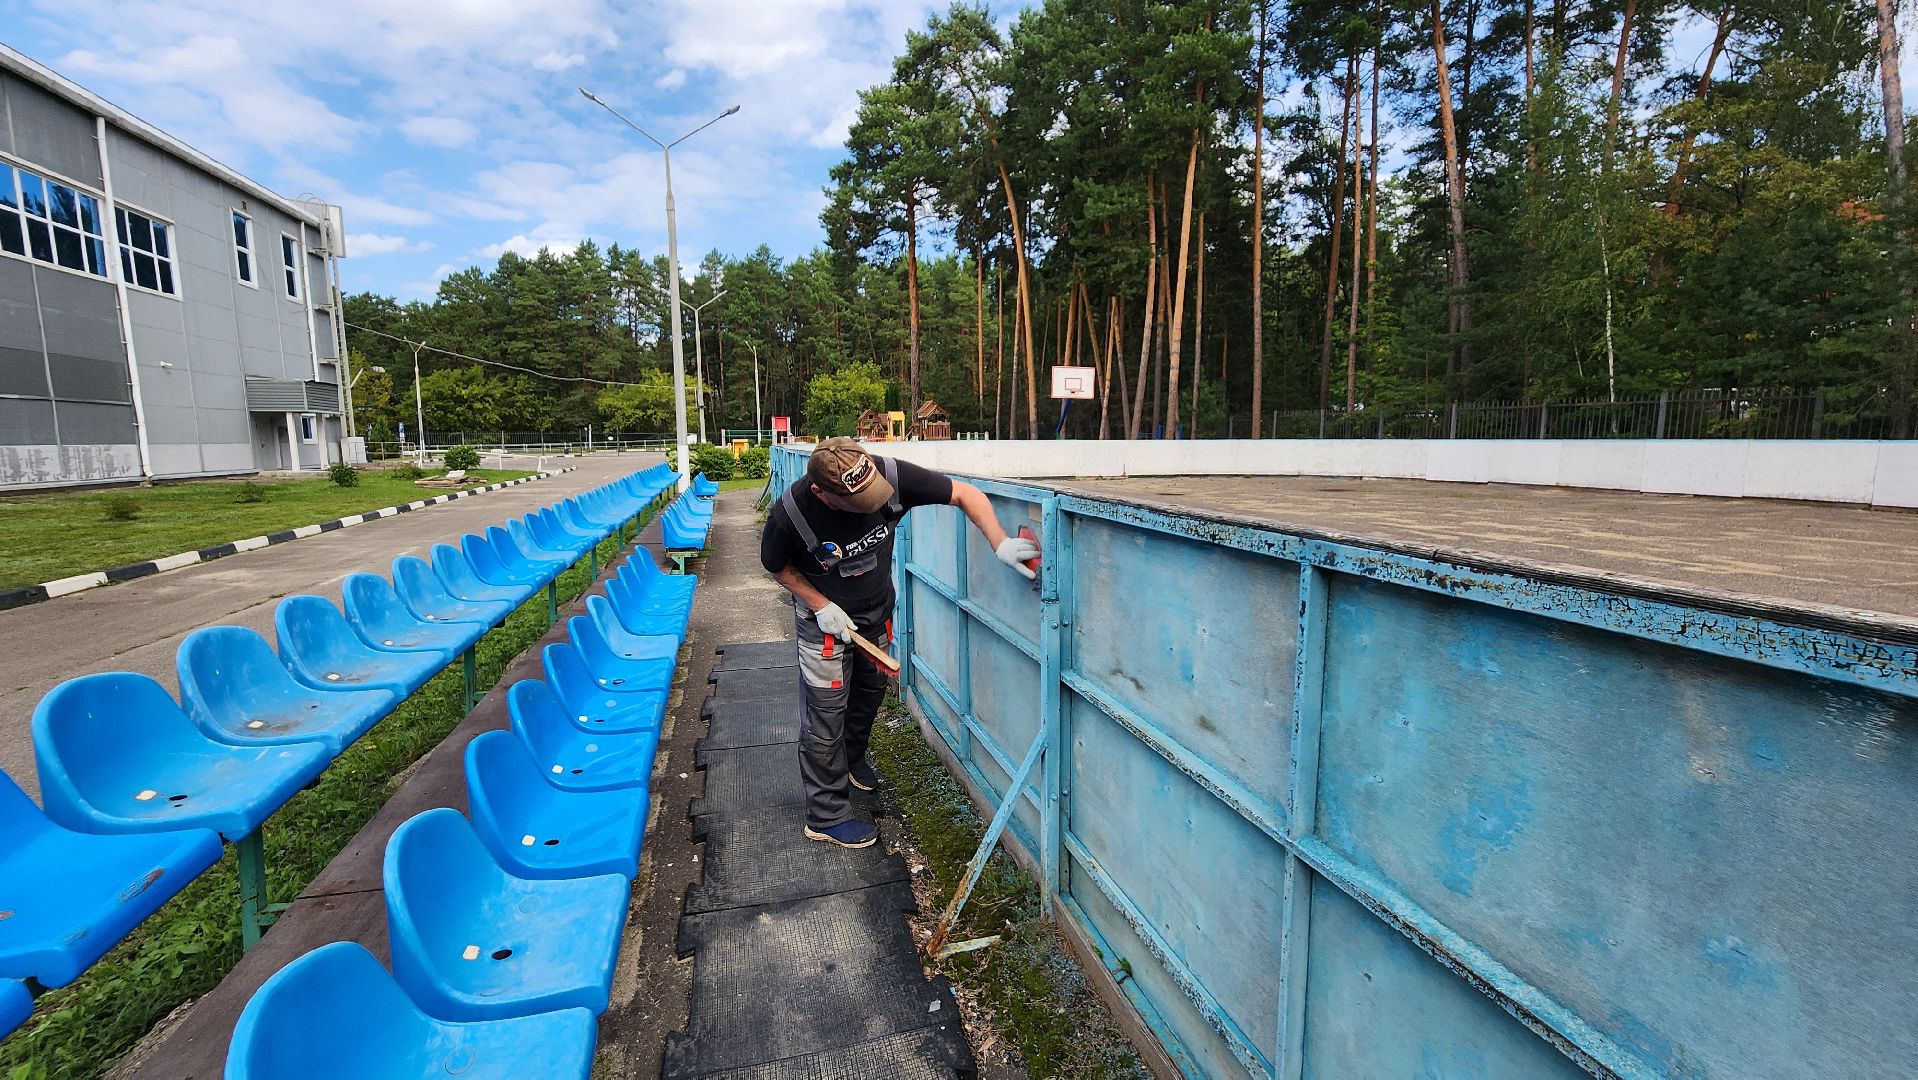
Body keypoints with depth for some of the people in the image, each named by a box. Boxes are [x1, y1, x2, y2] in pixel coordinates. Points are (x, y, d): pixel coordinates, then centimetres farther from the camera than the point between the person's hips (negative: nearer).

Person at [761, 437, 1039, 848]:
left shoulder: (891, 475, -31)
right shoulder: (790, 513, -34)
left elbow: (965, 493, -23)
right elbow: (776, 566, -12)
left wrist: (1000, 543, -36)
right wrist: (821, 606, -22)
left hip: (877, 608, 4)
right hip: (825, 616, -4)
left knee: (872, 688, 21)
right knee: (827, 711, 0)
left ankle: (852, 759, 51)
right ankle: (826, 816, 18)